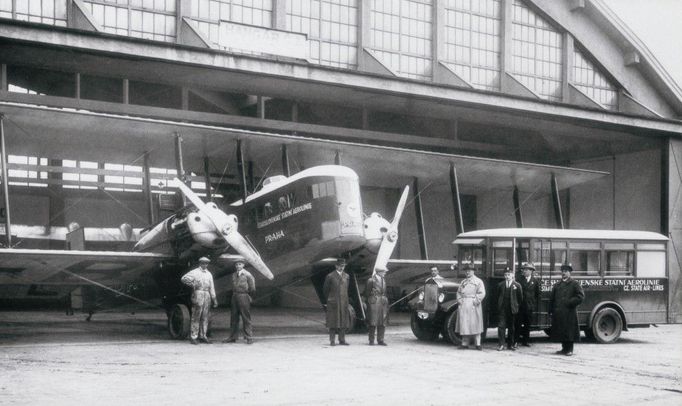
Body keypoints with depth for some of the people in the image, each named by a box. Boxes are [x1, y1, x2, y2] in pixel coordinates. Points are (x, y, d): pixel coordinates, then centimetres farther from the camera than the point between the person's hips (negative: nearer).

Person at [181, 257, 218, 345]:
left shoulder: (209, 274, 18)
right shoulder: (195, 272, 1)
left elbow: (211, 287, 16)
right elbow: (184, 278, -7)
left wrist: (214, 299, 11)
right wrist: (192, 285, -7)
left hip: (207, 297, 5)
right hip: (198, 295, -5)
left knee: (205, 317, 6)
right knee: (196, 317, -6)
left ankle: (203, 336, 12)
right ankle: (193, 337, -3)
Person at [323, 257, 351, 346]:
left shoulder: (346, 276, 11)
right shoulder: (330, 276, -3)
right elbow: (325, 290, 3)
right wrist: (329, 299, 5)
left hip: (344, 302, 4)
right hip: (333, 302, -4)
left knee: (343, 321, 4)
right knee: (333, 322, -4)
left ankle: (342, 340, 9)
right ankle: (332, 341, -1)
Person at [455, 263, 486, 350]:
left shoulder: (478, 281, 2)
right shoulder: (463, 282, 19)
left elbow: (482, 293, -6)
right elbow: (459, 292, 21)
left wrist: (476, 301, -15)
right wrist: (459, 299, 3)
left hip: (473, 306, -5)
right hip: (463, 306, 5)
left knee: (475, 324, -5)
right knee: (464, 324, 3)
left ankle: (478, 344, -2)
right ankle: (464, 343, 7)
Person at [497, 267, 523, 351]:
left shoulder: (517, 285, 0)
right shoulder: (500, 285, 8)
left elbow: (520, 298, 5)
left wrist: (516, 306, 5)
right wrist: (499, 305, 10)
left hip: (512, 309, -1)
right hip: (502, 309, 1)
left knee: (511, 327, 6)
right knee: (501, 326, -6)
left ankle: (511, 344, 16)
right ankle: (501, 344, -5)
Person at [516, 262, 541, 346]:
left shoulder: (535, 281, 5)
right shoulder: (520, 279, 2)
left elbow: (537, 294, 7)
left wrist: (536, 304, 0)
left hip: (529, 306, 2)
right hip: (520, 305, -1)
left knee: (527, 324, 8)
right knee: (518, 323, -4)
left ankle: (525, 341, 16)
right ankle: (516, 340, 0)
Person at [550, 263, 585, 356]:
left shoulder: (574, 284, 1)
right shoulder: (557, 285, 17)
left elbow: (580, 296, -7)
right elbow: (552, 299, 19)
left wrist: (569, 303, -13)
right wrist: (552, 309, 8)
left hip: (569, 313, -5)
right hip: (558, 313, 5)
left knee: (569, 331, -4)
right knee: (561, 331, 8)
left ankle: (569, 349, 2)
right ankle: (564, 348, 17)